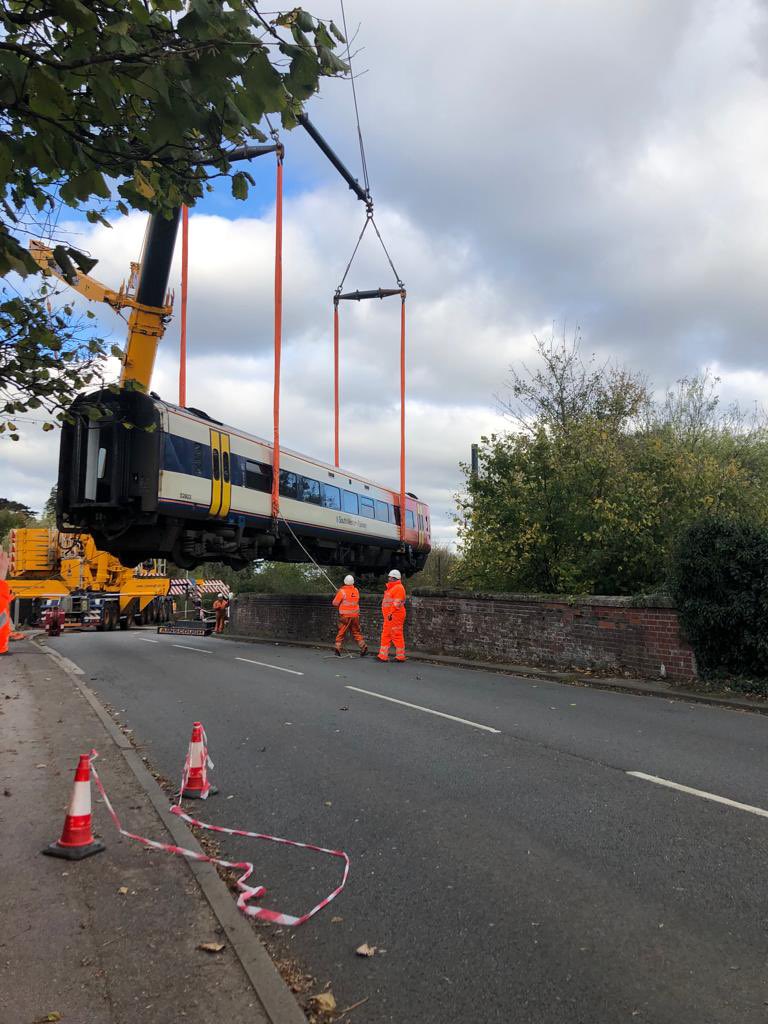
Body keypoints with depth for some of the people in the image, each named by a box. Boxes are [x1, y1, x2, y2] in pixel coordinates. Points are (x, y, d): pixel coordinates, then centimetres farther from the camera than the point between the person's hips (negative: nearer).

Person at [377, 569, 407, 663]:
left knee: (397, 635, -6)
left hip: (395, 616, -11)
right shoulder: (391, 588, 21)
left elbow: (397, 603, -21)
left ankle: (400, 656, 1)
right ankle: (383, 656, 14)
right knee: (386, 635, 10)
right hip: (389, 616, 11)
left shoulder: (399, 588, -13)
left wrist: (391, 613, -23)